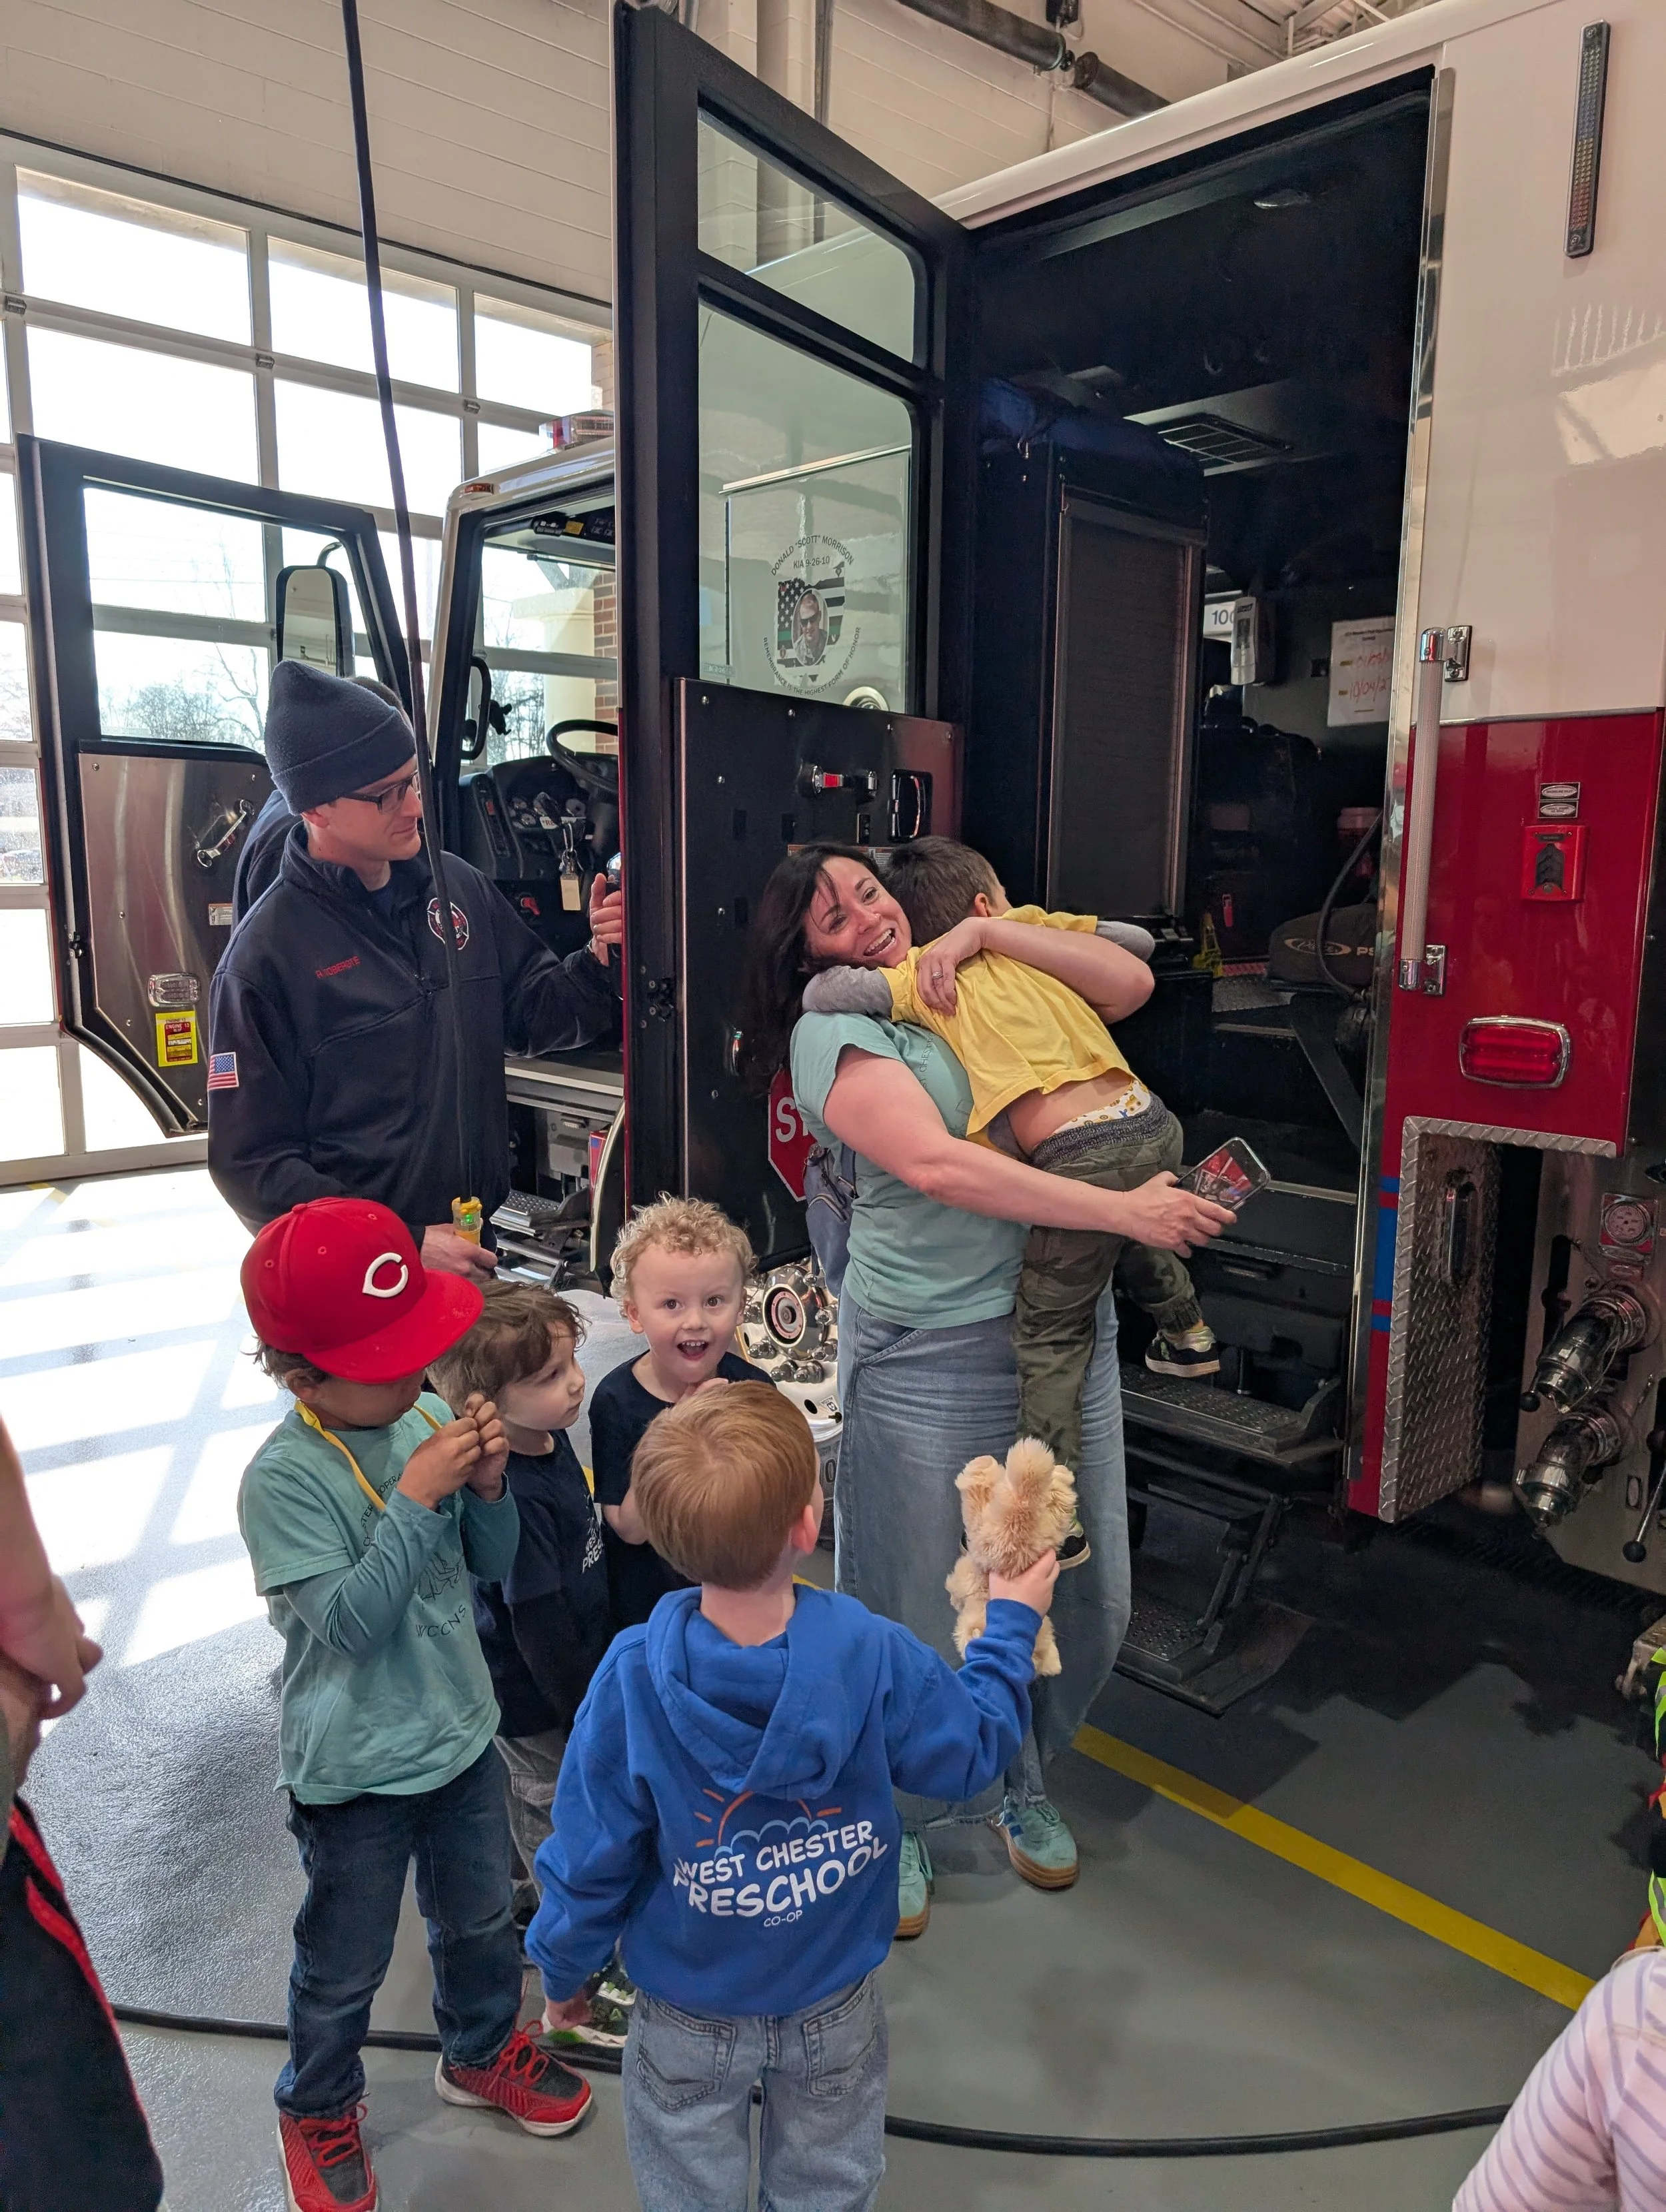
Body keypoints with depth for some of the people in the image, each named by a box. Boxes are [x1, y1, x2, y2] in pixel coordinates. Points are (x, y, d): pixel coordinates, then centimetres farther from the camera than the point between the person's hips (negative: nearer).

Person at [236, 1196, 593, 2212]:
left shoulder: (426, 1416, -10)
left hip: (461, 1732, 5)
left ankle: (482, 2050, 53)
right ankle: (319, 2110, 47)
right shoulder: (284, 1479, -24)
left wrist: (489, 1486, -20)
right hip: (357, 1770, -5)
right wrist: (416, 1498, -34)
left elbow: (495, 1563, 0)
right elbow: (348, 1620, -28)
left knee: (481, 1916, 26)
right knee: (346, 1964, 18)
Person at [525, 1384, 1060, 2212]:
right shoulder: (872, 1655, -31)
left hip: (689, 2013, 0)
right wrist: (1010, 1625, 2)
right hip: (835, 2003, 1)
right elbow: (974, 1750, -12)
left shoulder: (633, 1679, -30)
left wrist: (562, 1970, 2)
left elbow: (592, 1855, -17)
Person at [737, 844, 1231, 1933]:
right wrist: (1125, 1211, -23)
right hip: (929, 1354, -5)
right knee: (921, 1613, 7)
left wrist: (985, 931, -3)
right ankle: (896, 1823, 35)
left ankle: (1022, 1784, 41)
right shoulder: (833, 1030, -8)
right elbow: (936, 1166, -21)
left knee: (1089, 1596, 13)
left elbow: (1128, 982, 5)